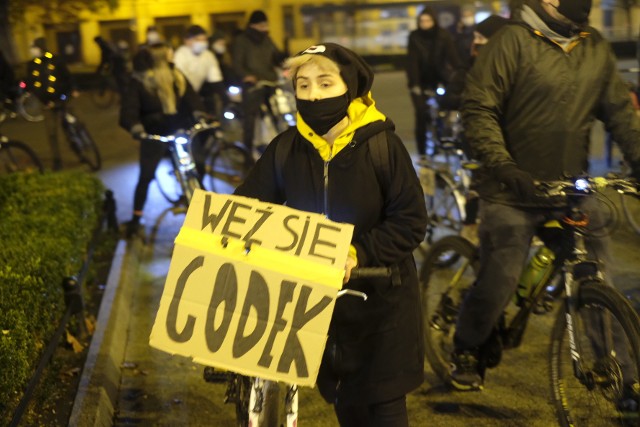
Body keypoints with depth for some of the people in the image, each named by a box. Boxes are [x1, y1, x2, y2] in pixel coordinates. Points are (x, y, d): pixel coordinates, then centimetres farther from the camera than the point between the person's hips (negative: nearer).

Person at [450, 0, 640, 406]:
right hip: (515, 191, -4)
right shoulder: (513, 42, -10)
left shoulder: (596, 48, 7)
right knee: (498, 282, 0)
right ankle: (467, 351, 28)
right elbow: (479, 109, -13)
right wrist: (502, 165, -24)